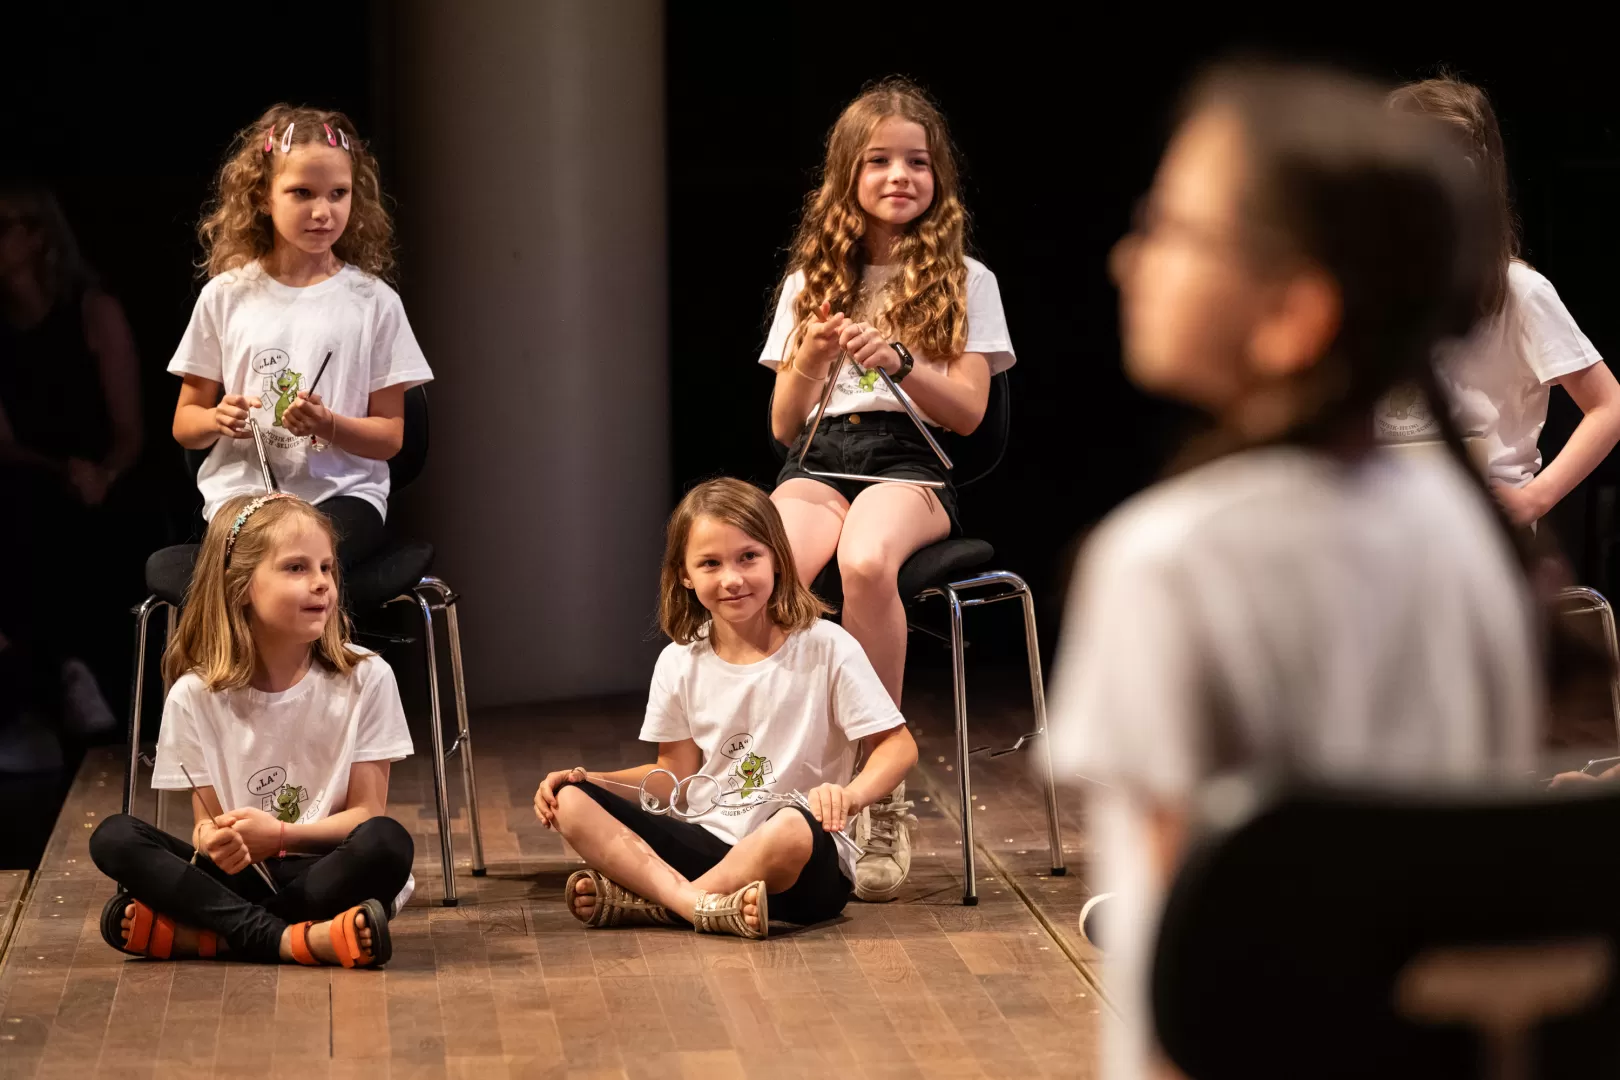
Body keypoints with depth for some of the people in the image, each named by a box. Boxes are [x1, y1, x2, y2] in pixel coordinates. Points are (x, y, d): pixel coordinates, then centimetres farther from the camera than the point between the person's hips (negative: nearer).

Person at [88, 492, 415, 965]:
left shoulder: (365, 678, -4)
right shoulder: (196, 696, 0)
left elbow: (367, 811, -3)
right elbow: (207, 818, 2)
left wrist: (279, 835, -20)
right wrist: (213, 839, -23)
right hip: (243, 874, 1)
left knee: (386, 843, -34)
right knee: (113, 838, -20)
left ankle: (190, 933, -28)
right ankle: (285, 940, -31)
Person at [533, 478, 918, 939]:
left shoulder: (824, 647, -6)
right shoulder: (679, 663, 7)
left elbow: (898, 744, -5)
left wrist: (852, 793, -26)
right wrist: (586, 778, 0)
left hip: (802, 866, -4)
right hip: (705, 844, 5)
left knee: (793, 829, -40)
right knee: (571, 803, -13)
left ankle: (646, 901, -20)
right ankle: (703, 906, -31)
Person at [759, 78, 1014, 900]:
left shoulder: (963, 281, 10)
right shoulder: (809, 283, 16)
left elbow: (967, 411, 1)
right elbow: (783, 427, 13)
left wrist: (900, 361, -17)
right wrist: (809, 363, -8)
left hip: (912, 464, -2)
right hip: (819, 461, 2)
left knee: (865, 562, -38)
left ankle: (881, 803, -29)